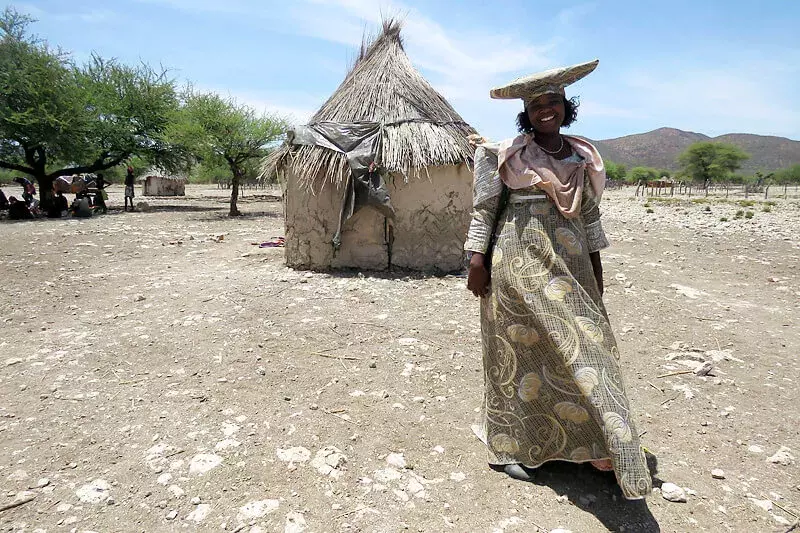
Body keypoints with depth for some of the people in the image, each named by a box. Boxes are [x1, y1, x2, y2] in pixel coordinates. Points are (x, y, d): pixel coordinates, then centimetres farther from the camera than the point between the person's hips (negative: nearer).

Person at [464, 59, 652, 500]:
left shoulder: (585, 158, 13)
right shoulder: (507, 155, -1)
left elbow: (589, 216, 18)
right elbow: (484, 209, -1)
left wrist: (595, 265, 16)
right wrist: (477, 260, -9)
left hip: (569, 262, 5)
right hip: (520, 261, -4)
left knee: (582, 342, 3)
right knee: (520, 348, 0)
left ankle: (589, 444, 19)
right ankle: (510, 445, 17)